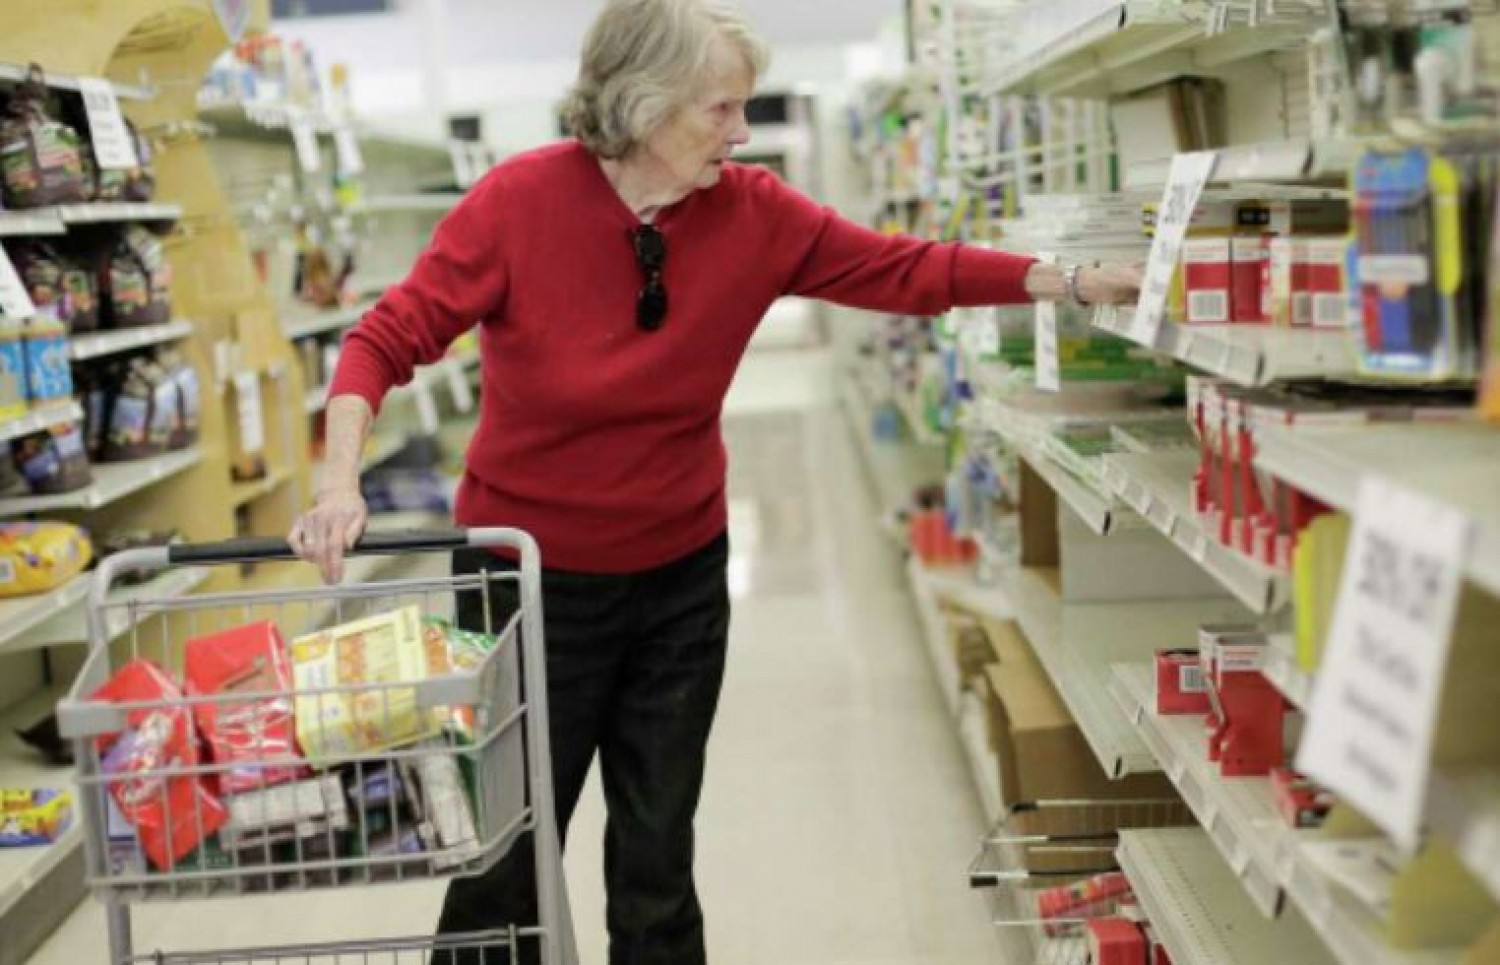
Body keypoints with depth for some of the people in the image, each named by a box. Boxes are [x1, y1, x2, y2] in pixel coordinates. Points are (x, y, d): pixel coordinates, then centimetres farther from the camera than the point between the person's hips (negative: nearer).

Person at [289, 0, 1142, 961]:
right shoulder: (520, 200, -17)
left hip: (679, 578, 3)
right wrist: (343, 482, -28)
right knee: (507, 860, 10)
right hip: (531, 576, -3)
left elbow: (906, 270, -4)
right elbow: (388, 338, -15)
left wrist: (1074, 283, -9)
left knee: (658, 860, 15)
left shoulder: (754, 213, -8)